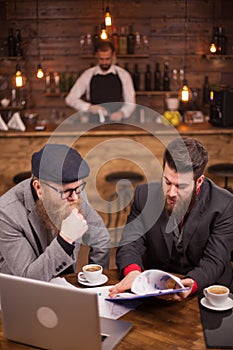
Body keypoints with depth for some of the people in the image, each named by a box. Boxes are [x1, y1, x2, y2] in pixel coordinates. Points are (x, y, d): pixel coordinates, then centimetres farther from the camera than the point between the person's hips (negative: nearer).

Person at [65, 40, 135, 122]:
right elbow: (70, 99, 3)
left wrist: (122, 113, -18)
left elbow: (130, 103, 3)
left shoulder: (123, 75, 3)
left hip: (117, 122, 0)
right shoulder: (88, 75, 4)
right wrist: (89, 107, -13)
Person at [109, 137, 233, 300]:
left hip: (205, 287, 1)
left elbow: (213, 261, -16)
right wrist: (132, 271, -33)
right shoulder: (145, 194, -7)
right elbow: (131, 243, -10)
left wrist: (191, 283, -39)